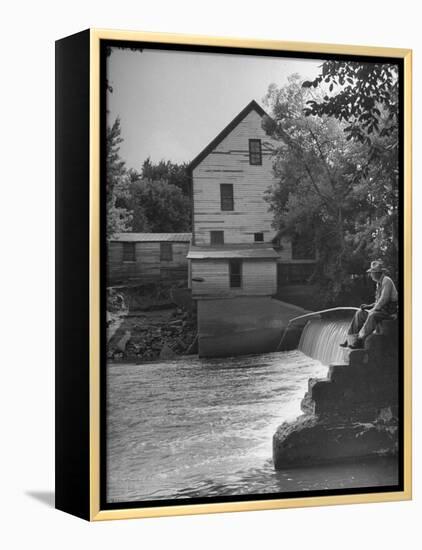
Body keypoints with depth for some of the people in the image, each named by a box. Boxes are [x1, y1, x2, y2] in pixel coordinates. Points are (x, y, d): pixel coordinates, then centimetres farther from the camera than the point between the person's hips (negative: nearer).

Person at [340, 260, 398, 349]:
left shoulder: (386, 281, -14)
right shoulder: (379, 283, 16)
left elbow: (384, 299, -23)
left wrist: (373, 309, -16)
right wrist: (369, 306, 6)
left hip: (389, 310, -10)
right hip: (382, 309, 10)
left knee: (372, 315, -34)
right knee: (360, 314, 3)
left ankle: (360, 341, -29)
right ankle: (351, 339, -2)